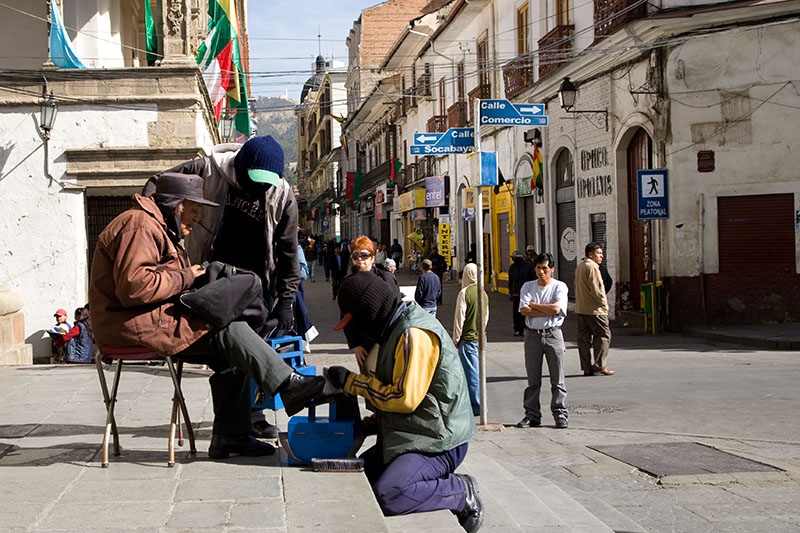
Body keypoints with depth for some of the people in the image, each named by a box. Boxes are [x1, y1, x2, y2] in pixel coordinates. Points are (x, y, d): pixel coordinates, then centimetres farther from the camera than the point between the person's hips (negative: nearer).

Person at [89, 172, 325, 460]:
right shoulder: (140, 226, -14)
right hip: (135, 325, -11)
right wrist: (186, 277, -14)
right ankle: (289, 385, -12)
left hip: (154, 319, 11)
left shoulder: (159, 229, 24)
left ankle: (230, 436, 0)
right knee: (229, 328, -18)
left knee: (231, 355, 1)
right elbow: (133, 286, -26)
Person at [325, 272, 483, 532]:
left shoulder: (414, 335, -21)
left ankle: (462, 492, -8)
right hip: (411, 435, 11)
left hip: (438, 442, -11)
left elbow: (405, 399, -23)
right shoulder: (398, 328, 12)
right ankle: (439, 483, 8)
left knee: (386, 496, -28)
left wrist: (352, 382, -15)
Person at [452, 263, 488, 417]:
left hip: (468, 339, -7)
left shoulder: (465, 292, -13)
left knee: (471, 373, -3)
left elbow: (459, 317, -12)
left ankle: (477, 406, 0)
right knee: (477, 371, 15)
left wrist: (455, 339, -4)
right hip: (481, 338, 7)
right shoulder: (484, 293, 9)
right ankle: (476, 403, 22)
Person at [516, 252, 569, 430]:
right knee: (533, 379, 4)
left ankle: (560, 415, 9)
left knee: (557, 378, 2)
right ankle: (532, 415, 10)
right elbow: (524, 310, -6)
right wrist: (547, 310, -10)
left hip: (553, 335, -2)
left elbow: (556, 308, -15)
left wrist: (534, 305, -5)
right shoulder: (528, 287, 8)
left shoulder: (560, 286, 1)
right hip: (532, 335, 2)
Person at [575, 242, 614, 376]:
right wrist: (604, 305, -9)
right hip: (594, 308, -10)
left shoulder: (580, 266, 17)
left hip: (581, 308, 10)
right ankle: (599, 366, -5)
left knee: (584, 337, 7)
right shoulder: (592, 267, -14)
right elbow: (597, 289, -18)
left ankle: (587, 368, 8)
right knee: (603, 335, -3)